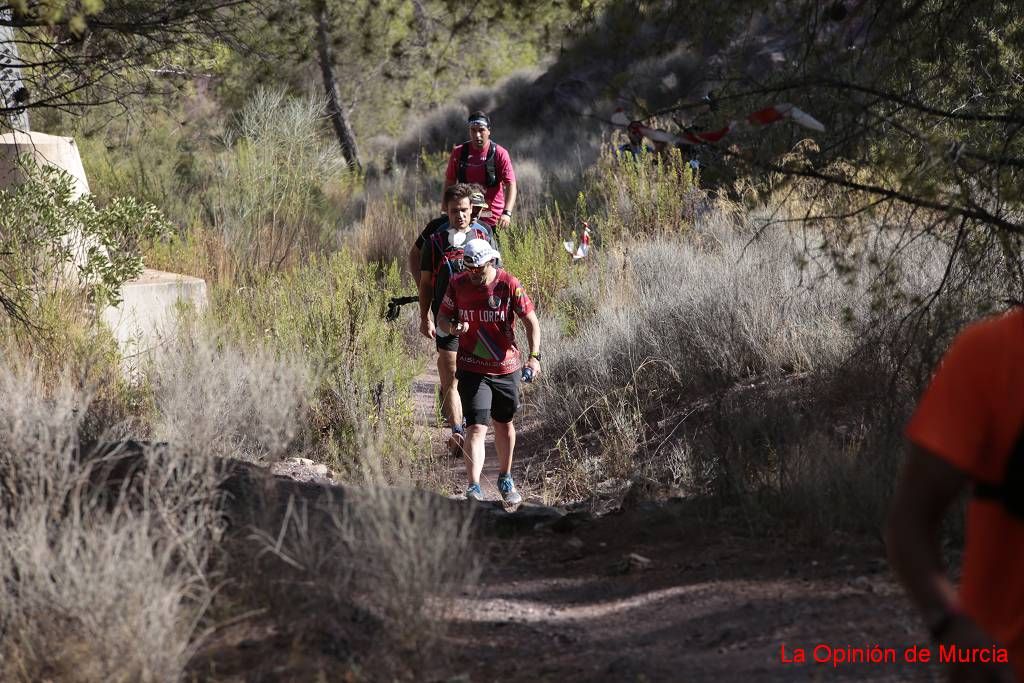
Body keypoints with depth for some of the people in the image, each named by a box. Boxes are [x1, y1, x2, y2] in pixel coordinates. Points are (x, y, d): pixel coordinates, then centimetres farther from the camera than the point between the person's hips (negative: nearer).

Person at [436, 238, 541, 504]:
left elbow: (531, 321, -7)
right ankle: (473, 488, -19)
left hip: (506, 367, 1)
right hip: (472, 369, -1)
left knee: (504, 425, 17)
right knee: (476, 428, -13)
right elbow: (442, 318, 4)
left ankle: (505, 479, 37)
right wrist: (452, 328, -20)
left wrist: (534, 356, -19)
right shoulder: (458, 285, -7)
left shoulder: (509, 285, -12)